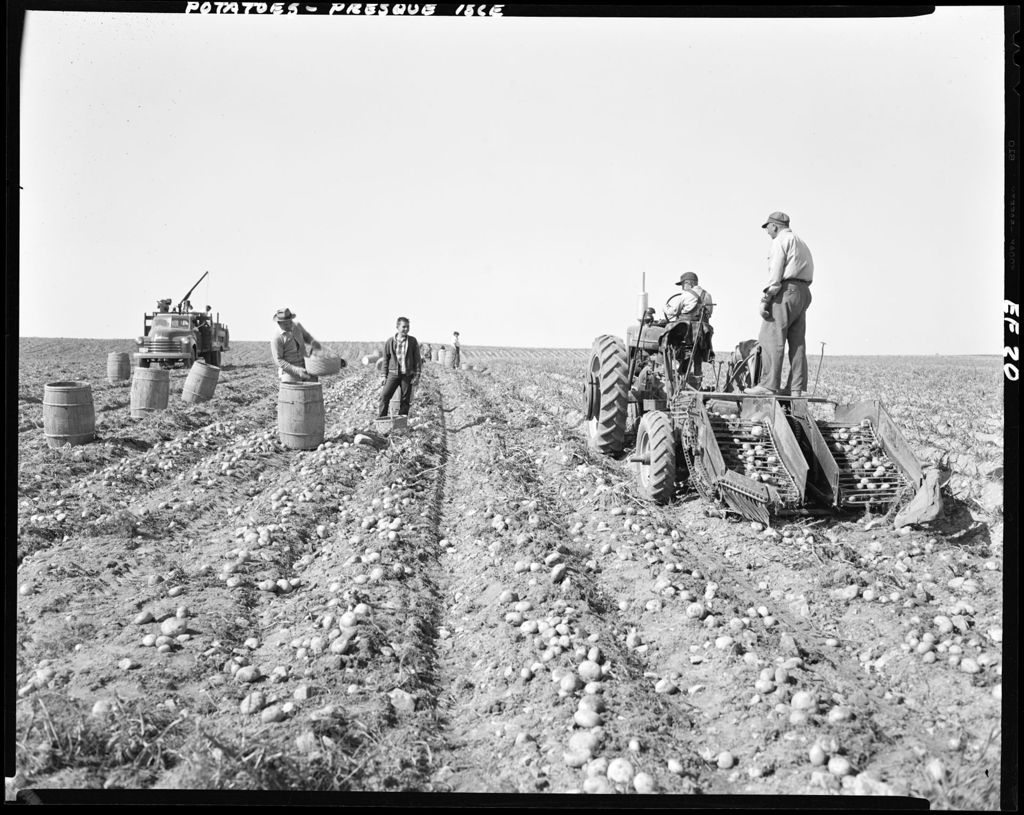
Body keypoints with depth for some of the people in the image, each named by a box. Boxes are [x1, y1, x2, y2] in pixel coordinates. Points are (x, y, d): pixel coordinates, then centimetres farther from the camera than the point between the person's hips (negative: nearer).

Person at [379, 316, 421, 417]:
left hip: (407, 375, 0)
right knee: (384, 396, -11)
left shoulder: (412, 341, 2)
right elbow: (385, 359, 9)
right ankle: (380, 419, -7)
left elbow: (417, 359, 5)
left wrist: (417, 376, -1)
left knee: (405, 400, 3)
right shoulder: (390, 341, 3)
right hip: (393, 373, 0)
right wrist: (383, 375, 4)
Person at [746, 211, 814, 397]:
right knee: (797, 342, 6)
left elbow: (776, 273, -13)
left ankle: (768, 385, -15)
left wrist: (766, 299, -14)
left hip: (786, 290, -9)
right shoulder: (801, 242, 27)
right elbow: (808, 273, 18)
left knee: (772, 339, -10)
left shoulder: (780, 241, -2)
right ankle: (796, 388, 4)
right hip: (803, 292, 9)